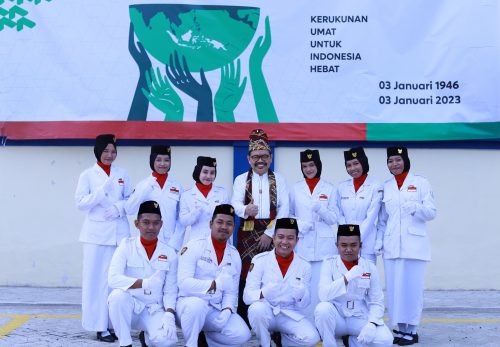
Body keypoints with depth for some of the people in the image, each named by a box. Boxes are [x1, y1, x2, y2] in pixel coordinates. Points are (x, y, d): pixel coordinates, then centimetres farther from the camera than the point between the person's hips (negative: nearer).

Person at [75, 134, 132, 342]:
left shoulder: (122, 174, 11)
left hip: (119, 232, 2)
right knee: (97, 278, -5)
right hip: (96, 233, -2)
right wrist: (103, 190, -15)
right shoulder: (87, 175, 3)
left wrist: (119, 206, -9)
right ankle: (100, 325, 0)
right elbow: (80, 203, -3)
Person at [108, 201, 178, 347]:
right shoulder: (126, 246, -4)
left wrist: (169, 315, -16)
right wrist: (144, 283, -31)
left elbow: (171, 291, 2)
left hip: (154, 310, 1)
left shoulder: (170, 253, 2)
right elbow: (113, 278, -18)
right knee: (118, 295, -34)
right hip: (129, 307, -1)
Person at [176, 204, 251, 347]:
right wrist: (215, 284, -26)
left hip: (218, 309, 4)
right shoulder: (194, 246, -8)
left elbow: (232, 291, 8)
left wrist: (227, 309, -12)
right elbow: (183, 283, -18)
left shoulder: (234, 255, 8)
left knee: (242, 334, -18)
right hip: (190, 302, -4)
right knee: (196, 304, -38)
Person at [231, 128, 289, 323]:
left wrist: (269, 233, -9)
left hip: (271, 233, 0)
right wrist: (246, 209, -29)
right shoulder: (241, 179, 11)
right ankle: (243, 320, 4)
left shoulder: (279, 180, 10)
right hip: (247, 233, 0)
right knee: (245, 274, -3)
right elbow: (235, 203, -5)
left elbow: (284, 209, 1)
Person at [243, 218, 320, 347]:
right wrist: (264, 293, -36)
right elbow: (247, 296, -13)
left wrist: (300, 294, -24)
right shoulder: (259, 260, -8)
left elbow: (304, 304, 1)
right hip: (266, 312, -2)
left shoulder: (304, 265, -1)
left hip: (291, 315, 2)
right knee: (257, 308, -35)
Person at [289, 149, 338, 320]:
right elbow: (289, 215, 15)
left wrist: (320, 208, -15)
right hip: (301, 243, 1)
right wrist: (300, 224, -5)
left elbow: (333, 219, 4)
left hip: (323, 244, -1)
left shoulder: (329, 189, 8)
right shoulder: (295, 189, 11)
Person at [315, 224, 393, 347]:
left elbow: (376, 302, -2)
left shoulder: (370, 267, 0)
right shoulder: (329, 263, -5)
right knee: (323, 308, -33)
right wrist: (347, 278, -31)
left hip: (360, 319, 1)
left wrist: (371, 324, -21)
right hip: (336, 318, -1)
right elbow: (323, 295, -19)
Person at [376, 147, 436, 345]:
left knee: (412, 287, -2)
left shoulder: (421, 183, 2)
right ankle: (400, 328, 15)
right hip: (391, 246, 3)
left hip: (414, 244, -3)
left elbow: (432, 213, -4)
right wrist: (379, 241, 5)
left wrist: (415, 207, -22)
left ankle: (412, 331, 8)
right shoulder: (385, 187, 12)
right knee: (394, 288, 4)